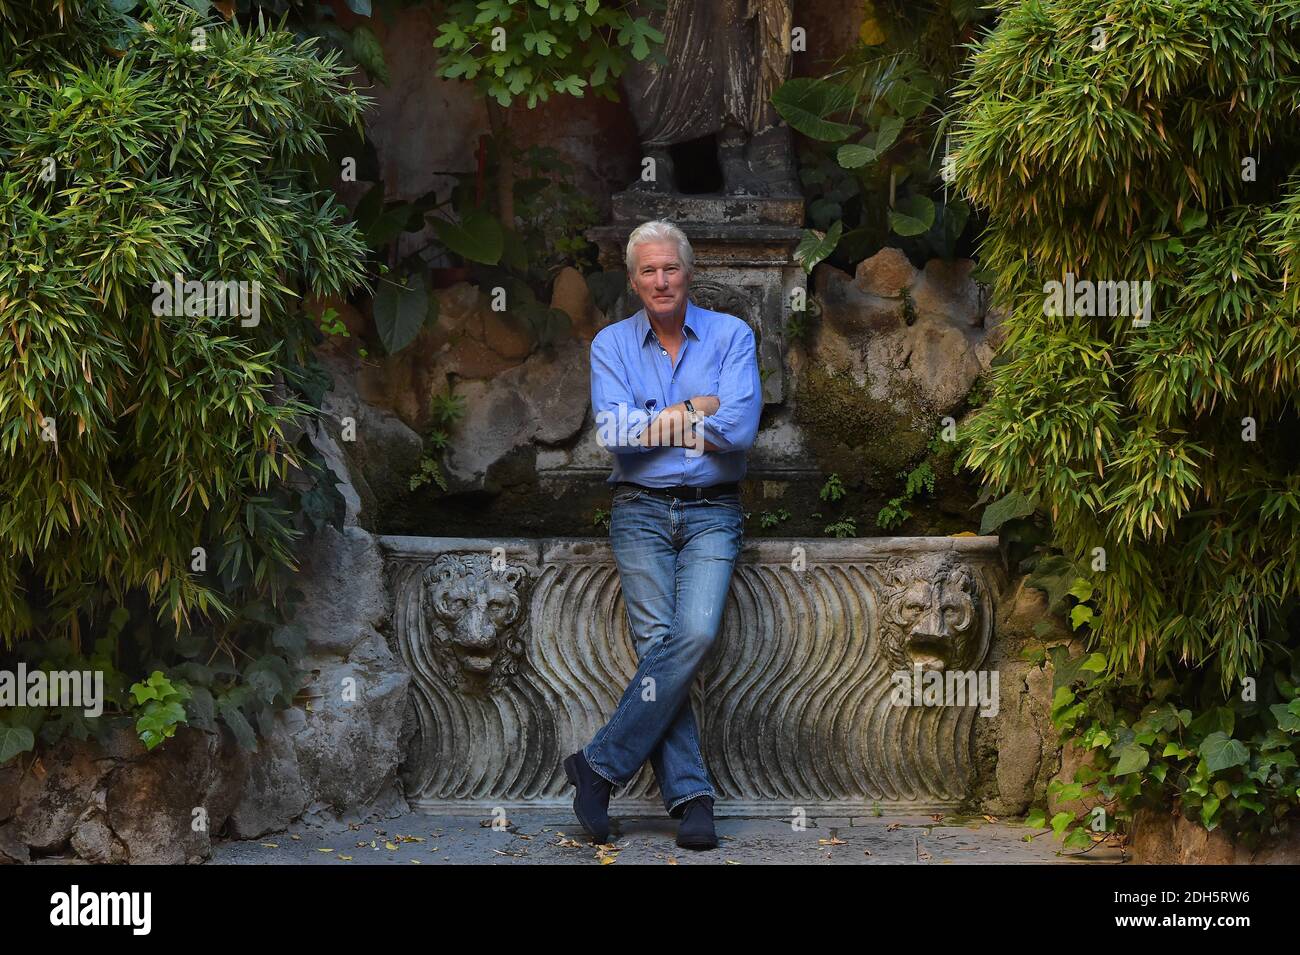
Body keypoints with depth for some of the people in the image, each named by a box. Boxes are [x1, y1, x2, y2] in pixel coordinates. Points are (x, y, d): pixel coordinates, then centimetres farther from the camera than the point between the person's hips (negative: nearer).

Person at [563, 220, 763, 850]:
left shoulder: (731, 336, 5)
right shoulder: (612, 344, 8)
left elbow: (740, 430, -10)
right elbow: (613, 433, -8)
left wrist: (653, 424, -4)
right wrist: (698, 408, -7)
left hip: (712, 513, 0)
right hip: (641, 510, 1)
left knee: (695, 634, -20)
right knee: (658, 640, -14)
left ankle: (600, 765, -14)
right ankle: (690, 797, -13)